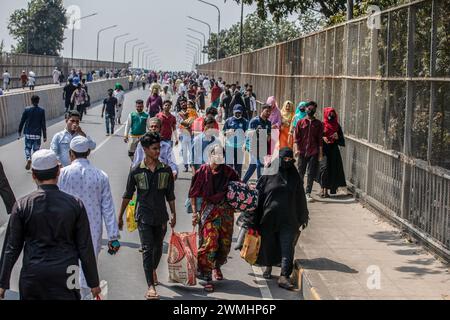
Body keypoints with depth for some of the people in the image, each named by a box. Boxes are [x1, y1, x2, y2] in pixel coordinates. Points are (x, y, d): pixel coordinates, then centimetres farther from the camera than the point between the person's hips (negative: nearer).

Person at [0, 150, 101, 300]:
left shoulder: (22, 206, -6)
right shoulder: (75, 205, -7)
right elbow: (85, 248, -4)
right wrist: (93, 283, 6)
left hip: (32, 276, 1)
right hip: (65, 276, -1)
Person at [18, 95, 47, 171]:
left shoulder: (26, 109, -5)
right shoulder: (41, 111, -7)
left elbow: (22, 121, 0)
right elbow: (43, 124, -6)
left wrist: (20, 131, 13)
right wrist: (44, 136, -1)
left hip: (28, 133, 1)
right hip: (37, 134, -1)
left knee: (27, 147, 16)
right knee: (36, 149, 10)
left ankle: (28, 159, -9)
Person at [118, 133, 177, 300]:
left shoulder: (166, 170, 1)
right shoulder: (136, 171, -5)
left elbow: (170, 195, 10)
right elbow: (128, 195, 4)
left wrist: (173, 214, 13)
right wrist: (120, 216, 7)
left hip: (161, 216, 3)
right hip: (144, 216, -3)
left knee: (158, 248, 17)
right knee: (147, 249, -10)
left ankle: (153, 270, 46)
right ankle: (151, 286, -12)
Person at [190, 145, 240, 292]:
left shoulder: (228, 172, 4)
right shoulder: (203, 171, -2)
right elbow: (193, 194, 2)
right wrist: (195, 212, -4)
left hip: (226, 211, 4)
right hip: (208, 210, -4)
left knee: (225, 242, 11)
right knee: (209, 242, -13)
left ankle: (217, 266, 38)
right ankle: (206, 276, -7)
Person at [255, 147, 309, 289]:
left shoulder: (294, 177, 6)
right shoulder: (268, 175, -1)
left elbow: (300, 198, 13)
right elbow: (258, 194, 0)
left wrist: (303, 217, 17)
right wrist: (256, 217, -3)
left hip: (288, 218, 1)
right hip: (269, 217, -1)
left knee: (287, 247, -10)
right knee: (268, 244, 13)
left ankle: (284, 277, -14)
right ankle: (268, 267, 39)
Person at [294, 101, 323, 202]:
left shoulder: (318, 124, 6)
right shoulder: (300, 123, 6)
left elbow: (320, 139, 5)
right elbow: (296, 137, 2)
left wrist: (320, 153, 1)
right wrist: (296, 149, -10)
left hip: (313, 152, 0)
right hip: (302, 152, 0)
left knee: (311, 174, -2)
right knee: (301, 173, 7)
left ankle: (308, 193, 3)